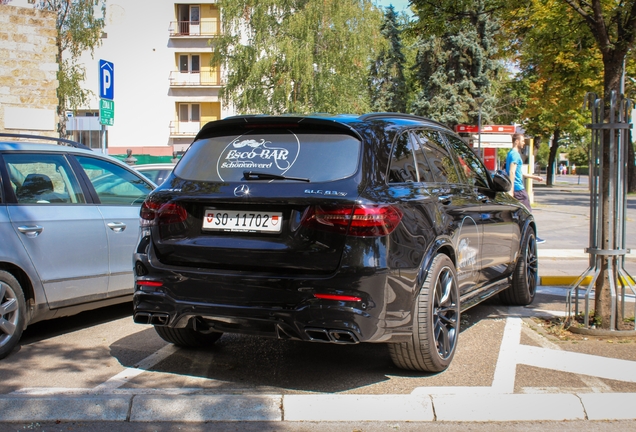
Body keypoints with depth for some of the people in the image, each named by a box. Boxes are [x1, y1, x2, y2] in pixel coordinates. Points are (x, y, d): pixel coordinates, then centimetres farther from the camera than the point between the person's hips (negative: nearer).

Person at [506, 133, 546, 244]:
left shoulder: (512, 153, 19)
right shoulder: (515, 154, -13)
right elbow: (512, 172, -22)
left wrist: (533, 177, 30)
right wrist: (511, 189, -28)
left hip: (514, 188, 10)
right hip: (518, 188, -10)